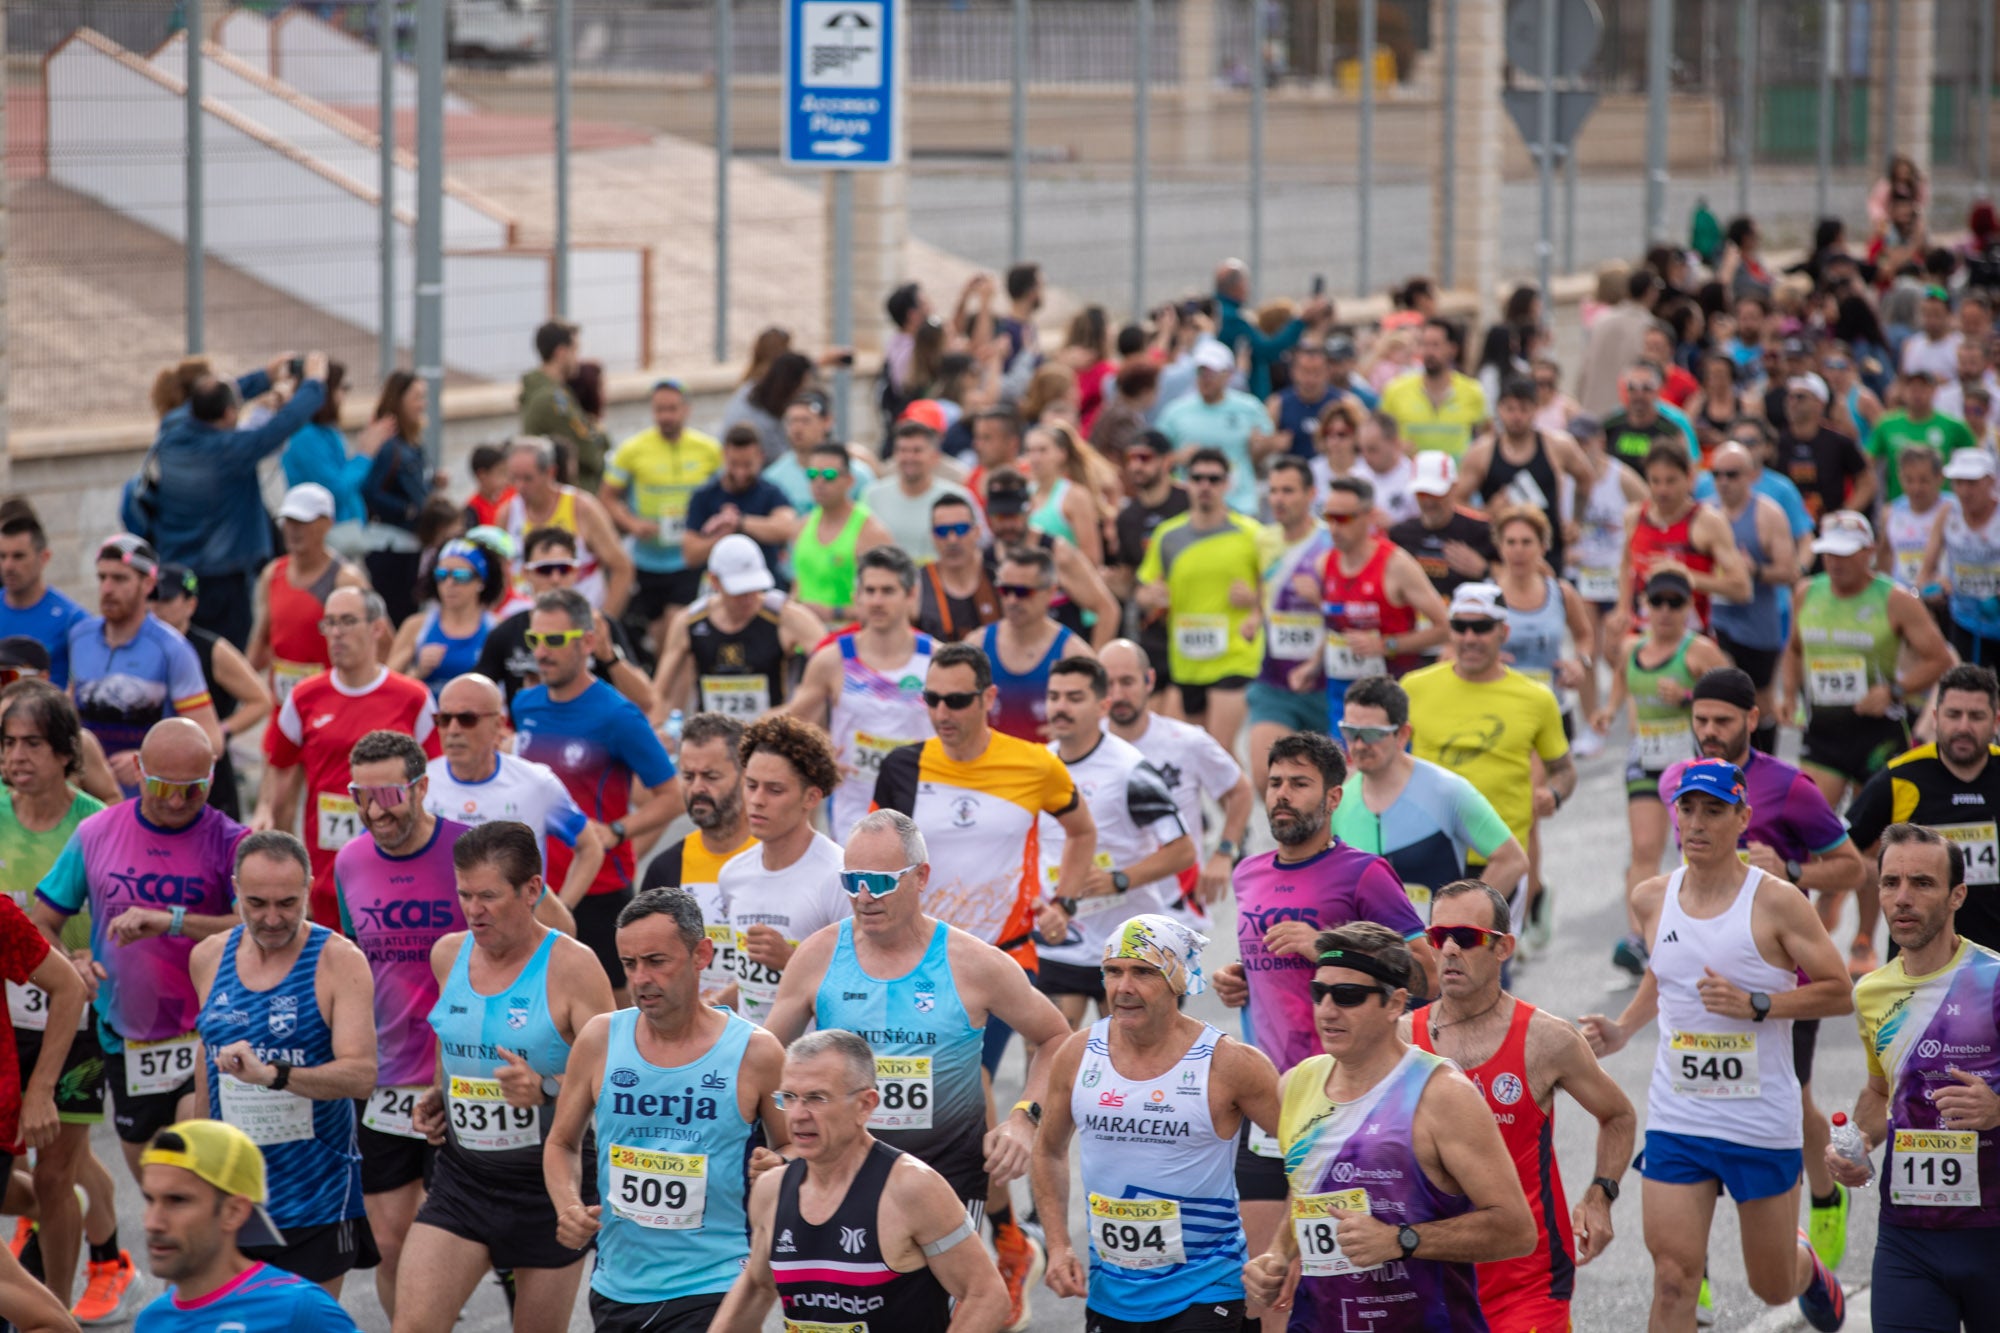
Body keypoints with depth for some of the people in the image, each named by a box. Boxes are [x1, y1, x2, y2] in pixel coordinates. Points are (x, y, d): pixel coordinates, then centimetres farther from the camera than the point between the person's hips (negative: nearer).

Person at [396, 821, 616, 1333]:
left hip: (547, 1184, -4)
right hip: (461, 1177, 4)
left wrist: (546, 1090, -31)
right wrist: (436, 1096, 9)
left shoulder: (571, 966, -13)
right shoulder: (448, 954, 5)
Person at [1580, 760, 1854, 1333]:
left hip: (1763, 1123, -3)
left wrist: (1755, 1005, -20)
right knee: (1673, 1279, -9)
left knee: (1772, 1285, 13)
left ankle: (1806, 1265, 49)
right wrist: (1622, 1029, 8)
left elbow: (1838, 992, -9)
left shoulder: (1777, 903, -11)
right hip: (1676, 1120, 3)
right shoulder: (1652, 899, 3)